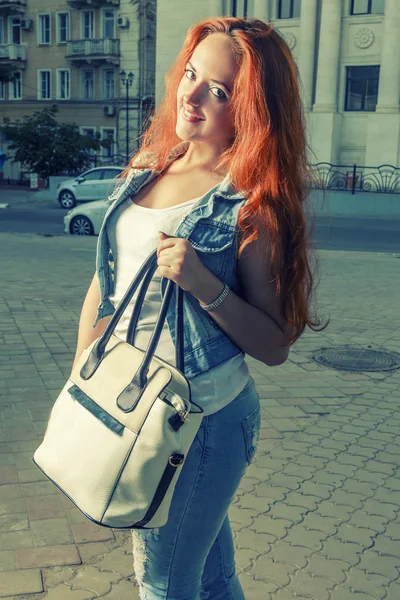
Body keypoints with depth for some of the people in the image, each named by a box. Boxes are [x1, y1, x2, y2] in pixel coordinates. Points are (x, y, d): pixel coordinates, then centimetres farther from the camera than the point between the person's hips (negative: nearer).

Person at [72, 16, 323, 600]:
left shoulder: (250, 201, -14)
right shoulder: (148, 166, 4)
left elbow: (275, 346, -13)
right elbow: (105, 281, 9)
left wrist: (206, 285, -27)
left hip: (201, 414, -6)